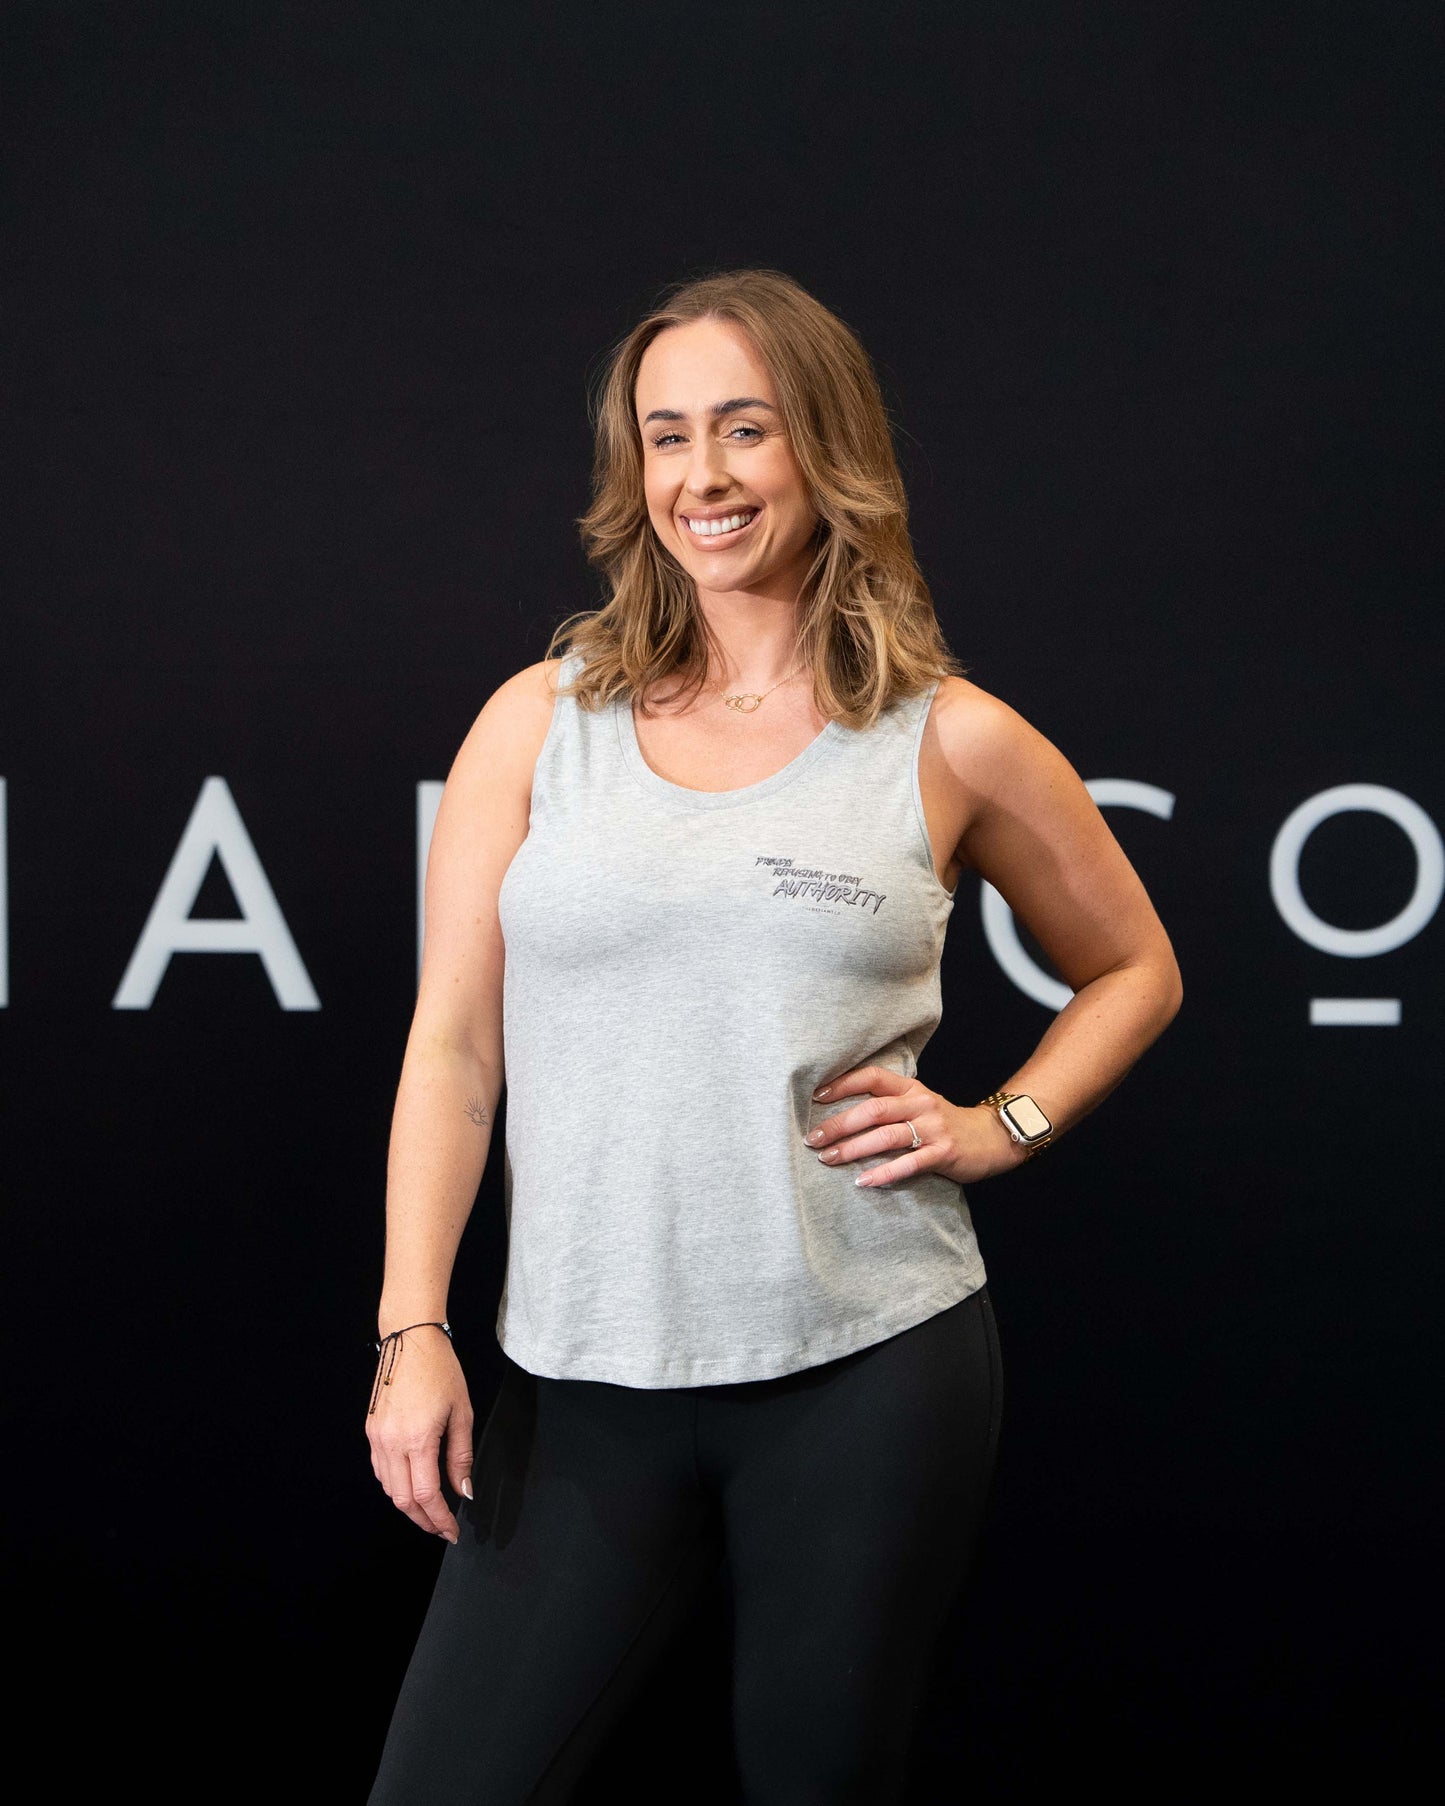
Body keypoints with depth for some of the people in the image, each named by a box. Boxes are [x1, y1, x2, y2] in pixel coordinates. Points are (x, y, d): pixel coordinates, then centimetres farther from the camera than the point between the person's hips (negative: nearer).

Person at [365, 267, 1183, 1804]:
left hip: (871, 1370, -1)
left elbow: (1133, 971, 17)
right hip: (586, 1381, 1)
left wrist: (1001, 1127, 1)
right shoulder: (540, 720, 5)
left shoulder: (951, 742, 3)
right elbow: (453, 1046, 4)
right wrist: (414, 1329, -3)